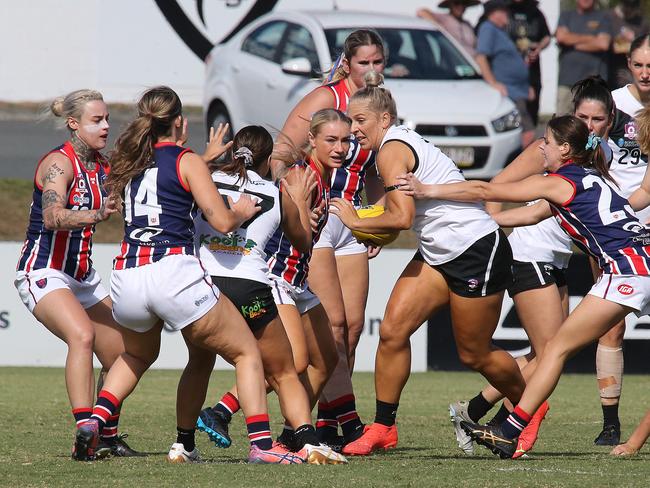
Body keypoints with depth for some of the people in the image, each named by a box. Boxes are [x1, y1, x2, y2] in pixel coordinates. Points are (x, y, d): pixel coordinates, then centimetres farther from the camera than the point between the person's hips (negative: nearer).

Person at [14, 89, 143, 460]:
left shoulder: (102, 166, 6)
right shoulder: (59, 163, -16)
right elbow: (53, 217, -31)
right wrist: (96, 215, -49)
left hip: (82, 275, 9)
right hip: (42, 272, -9)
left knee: (121, 353, 8)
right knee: (82, 335, -31)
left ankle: (109, 436, 26)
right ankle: (84, 433, -39)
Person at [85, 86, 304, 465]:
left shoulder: (128, 162, 18)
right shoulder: (187, 161, 2)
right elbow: (222, 222, -3)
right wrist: (242, 211, 19)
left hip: (126, 278, 5)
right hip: (174, 273, -5)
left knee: (137, 355, 35)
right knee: (246, 352, 9)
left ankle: (95, 420, 12)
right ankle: (261, 444, -7)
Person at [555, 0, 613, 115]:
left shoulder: (603, 18, 8)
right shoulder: (566, 16, 16)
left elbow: (603, 44, -7)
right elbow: (561, 36, -2)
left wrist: (574, 43, -2)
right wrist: (589, 38, -1)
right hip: (568, 79, 2)